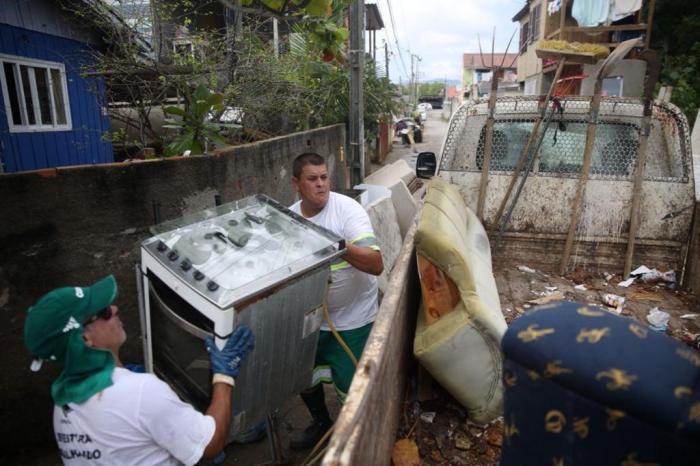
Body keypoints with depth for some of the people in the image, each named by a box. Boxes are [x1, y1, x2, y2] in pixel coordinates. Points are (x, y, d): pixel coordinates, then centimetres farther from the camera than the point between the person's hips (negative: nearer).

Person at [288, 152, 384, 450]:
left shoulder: (348, 210, -21)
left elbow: (376, 264, -29)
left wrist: (339, 245, -41)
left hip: (352, 320, -5)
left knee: (350, 388, 9)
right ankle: (321, 423, 52)